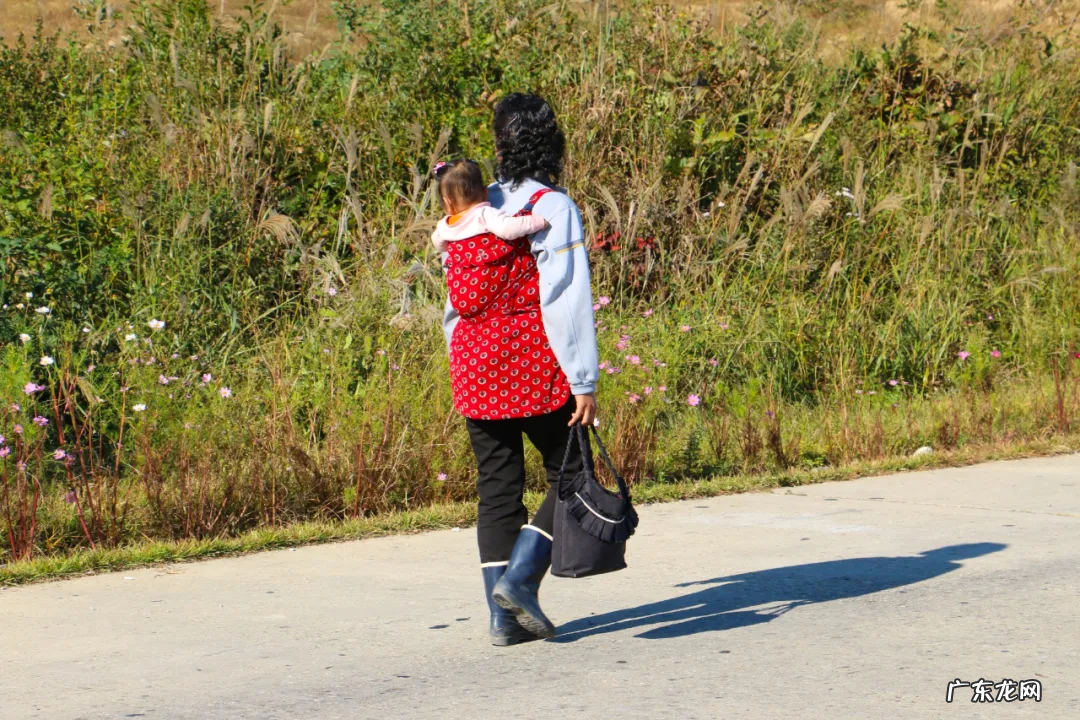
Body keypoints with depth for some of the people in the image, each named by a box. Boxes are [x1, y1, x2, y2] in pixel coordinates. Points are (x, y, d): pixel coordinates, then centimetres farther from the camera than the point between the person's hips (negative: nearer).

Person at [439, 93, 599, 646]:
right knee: (570, 475, 7)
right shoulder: (553, 210, -10)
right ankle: (520, 578, -7)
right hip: (535, 370, -5)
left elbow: (454, 302, 12)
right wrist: (584, 381, -11)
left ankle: (504, 616, 7)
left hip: (475, 371, 6)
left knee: (497, 487, 9)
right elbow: (567, 302, -13)